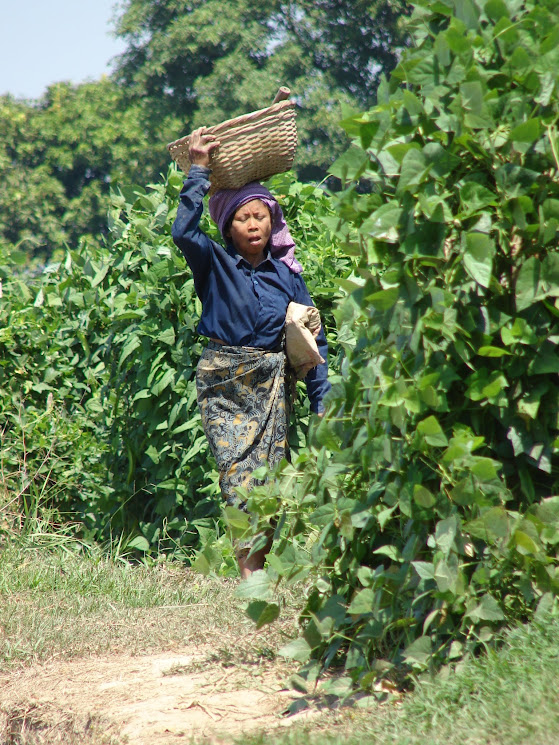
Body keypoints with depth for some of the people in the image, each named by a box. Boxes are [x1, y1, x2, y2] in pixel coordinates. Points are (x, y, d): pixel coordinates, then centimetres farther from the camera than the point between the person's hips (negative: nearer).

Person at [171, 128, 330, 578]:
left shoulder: (286, 272, 4)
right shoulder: (215, 264, -1)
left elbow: (312, 337, 6)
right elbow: (184, 233, -22)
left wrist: (323, 398, 0)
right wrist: (199, 172, -20)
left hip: (273, 383, 2)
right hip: (224, 380, -2)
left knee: (271, 471, -1)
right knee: (239, 472, -10)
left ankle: (265, 563, 6)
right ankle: (248, 568, -8)